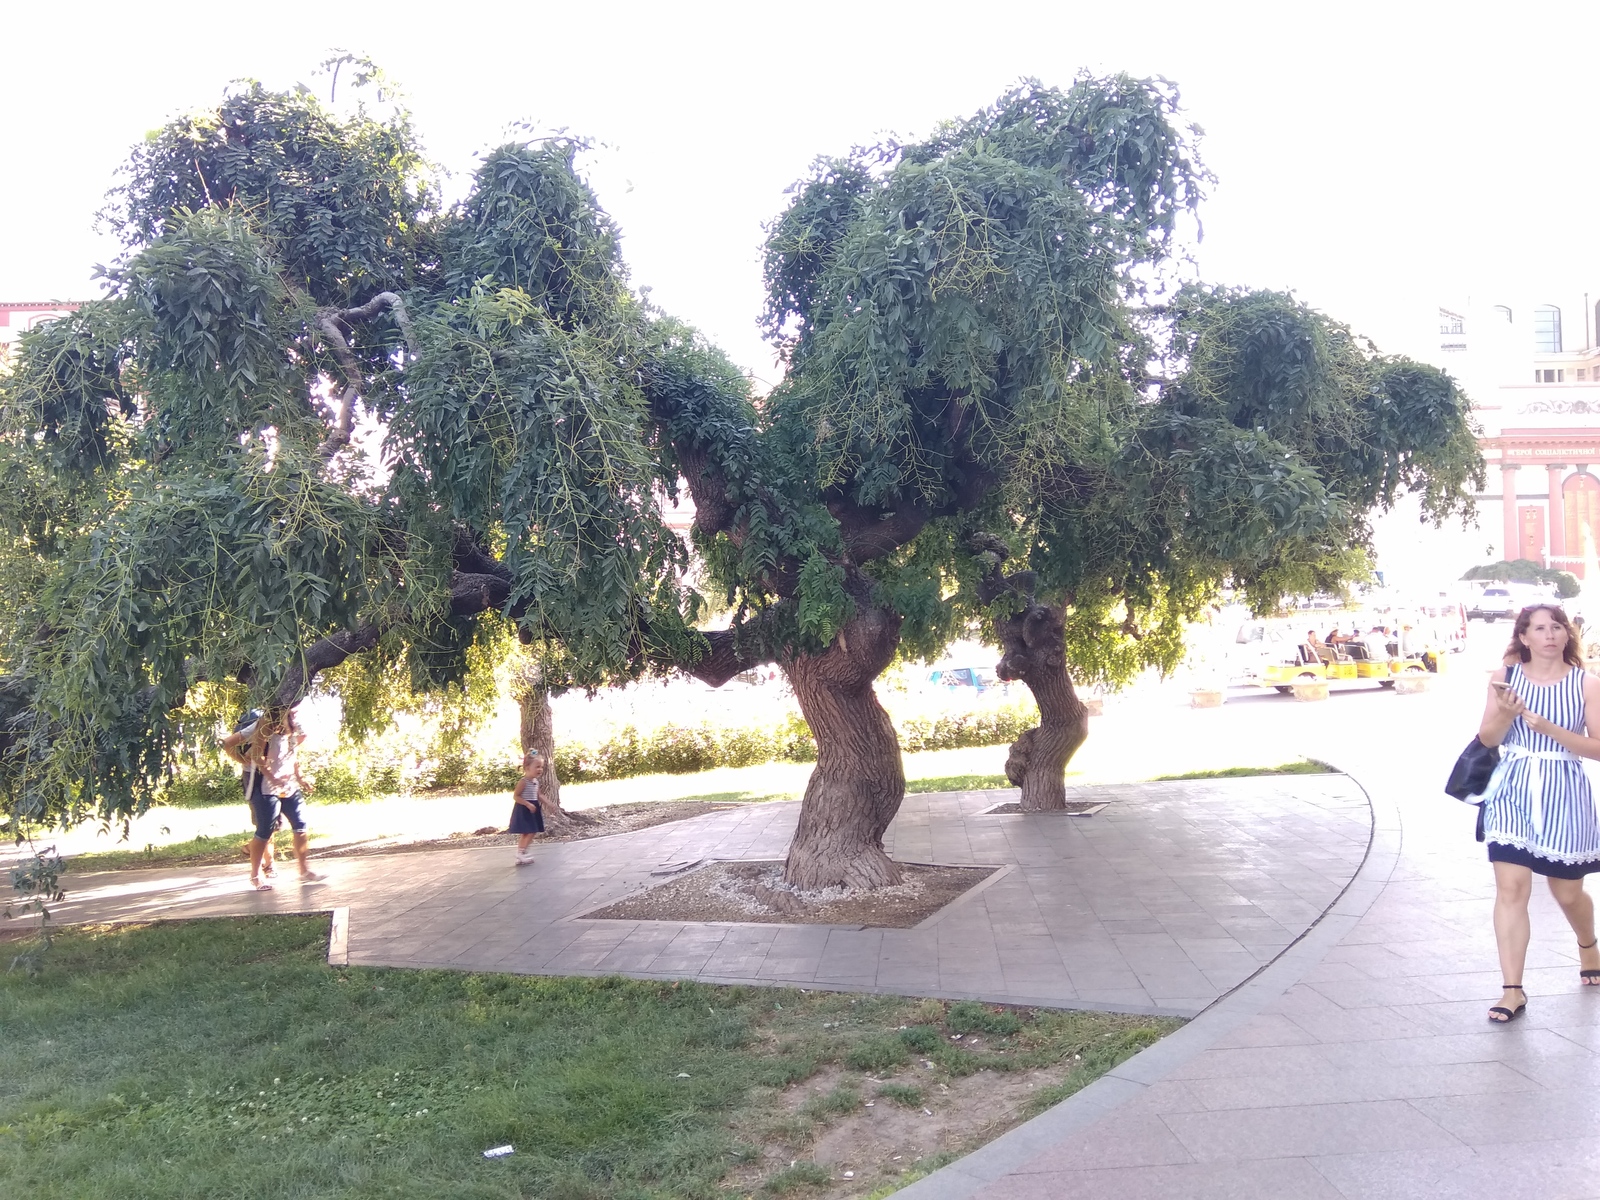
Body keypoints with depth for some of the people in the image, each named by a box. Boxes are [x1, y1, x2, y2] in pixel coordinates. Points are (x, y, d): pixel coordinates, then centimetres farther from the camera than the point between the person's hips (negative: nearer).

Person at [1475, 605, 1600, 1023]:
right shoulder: (1505, 677, -1)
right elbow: (1488, 739, -1)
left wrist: (1547, 727, -21)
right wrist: (1506, 714, -21)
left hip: (1564, 795, 0)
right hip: (1512, 790, 0)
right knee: (1511, 889, -7)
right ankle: (1513, 990, 0)